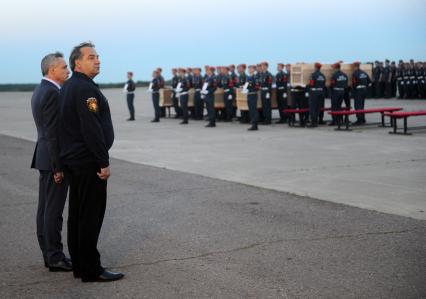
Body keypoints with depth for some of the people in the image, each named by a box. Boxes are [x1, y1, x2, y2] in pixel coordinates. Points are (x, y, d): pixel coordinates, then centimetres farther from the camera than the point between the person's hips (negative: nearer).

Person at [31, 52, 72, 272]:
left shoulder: (40, 90, 14)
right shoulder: (53, 93, -17)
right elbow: (53, 132, -21)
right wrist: (58, 167, -20)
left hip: (44, 157, 10)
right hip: (54, 158, -10)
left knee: (45, 208, 13)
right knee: (54, 210, -4)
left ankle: (48, 254, 21)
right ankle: (55, 257, 2)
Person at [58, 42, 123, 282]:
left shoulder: (69, 87, 15)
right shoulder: (85, 88, -16)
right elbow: (92, 129, -23)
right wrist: (104, 162, -20)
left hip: (73, 159, 10)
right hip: (88, 161, -10)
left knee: (77, 214, 13)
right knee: (91, 215, -6)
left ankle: (79, 265, 20)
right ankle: (90, 270, -2)